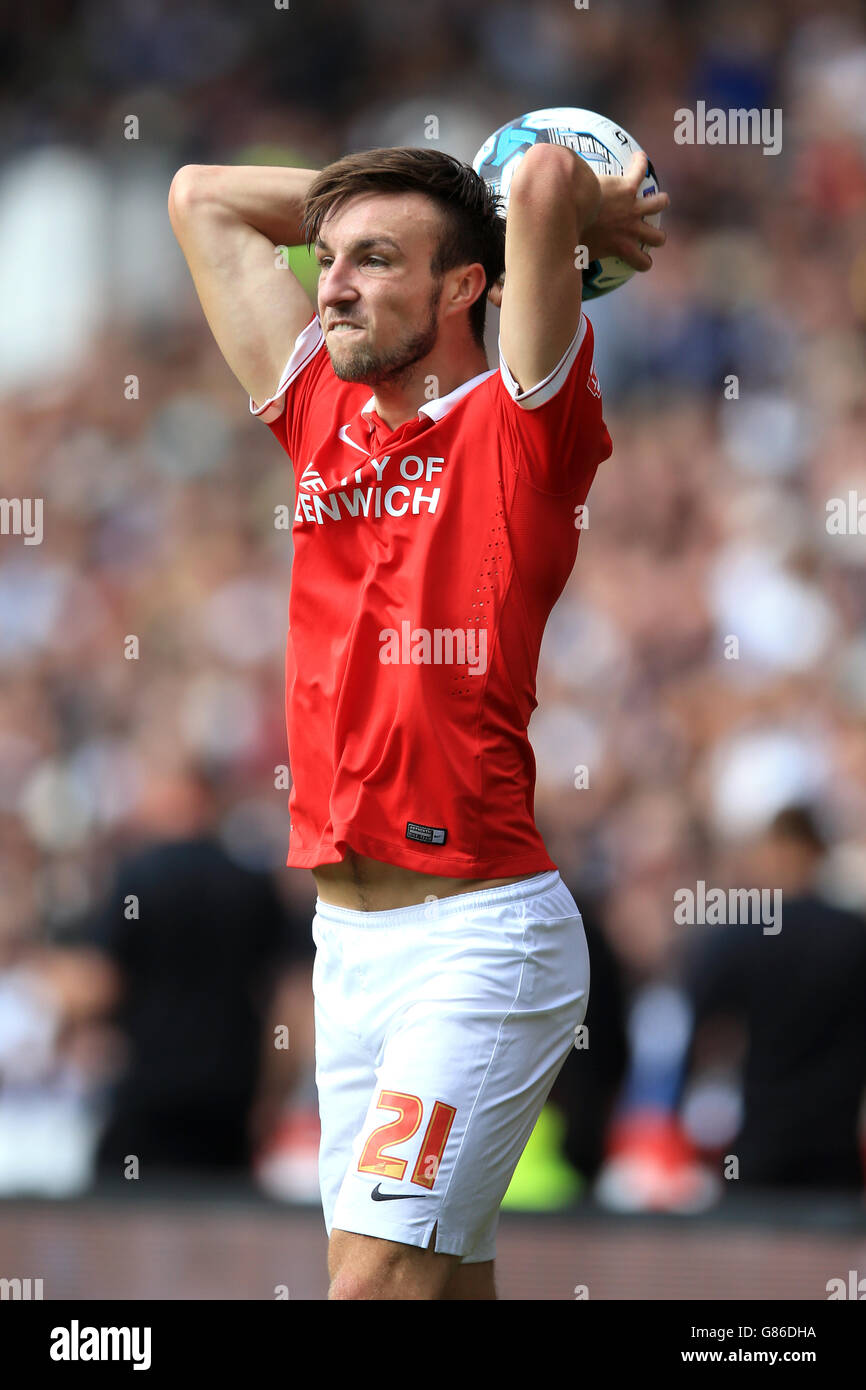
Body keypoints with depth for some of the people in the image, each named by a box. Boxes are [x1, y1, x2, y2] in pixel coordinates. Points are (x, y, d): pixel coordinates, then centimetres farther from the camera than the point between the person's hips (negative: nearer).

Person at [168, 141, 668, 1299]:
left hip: (480, 932, -7)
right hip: (347, 930, 7)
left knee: (379, 1274, -16)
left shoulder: (519, 426, -4)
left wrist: (568, 210, 4)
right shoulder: (322, 417, 13)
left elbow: (547, 176, -18)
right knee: (441, 1275, 9)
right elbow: (203, 197, 22)